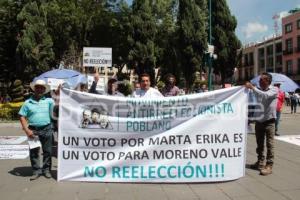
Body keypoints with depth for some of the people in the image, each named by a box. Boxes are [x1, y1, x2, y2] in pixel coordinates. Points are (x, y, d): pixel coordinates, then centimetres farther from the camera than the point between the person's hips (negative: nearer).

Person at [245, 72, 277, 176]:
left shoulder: (274, 90, -7)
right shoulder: (258, 90, 6)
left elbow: (265, 95, -28)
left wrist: (252, 87, -28)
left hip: (269, 121, -5)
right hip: (258, 121, 5)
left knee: (269, 144, -1)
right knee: (259, 144, 13)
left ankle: (269, 166, 4)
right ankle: (260, 162, 26)